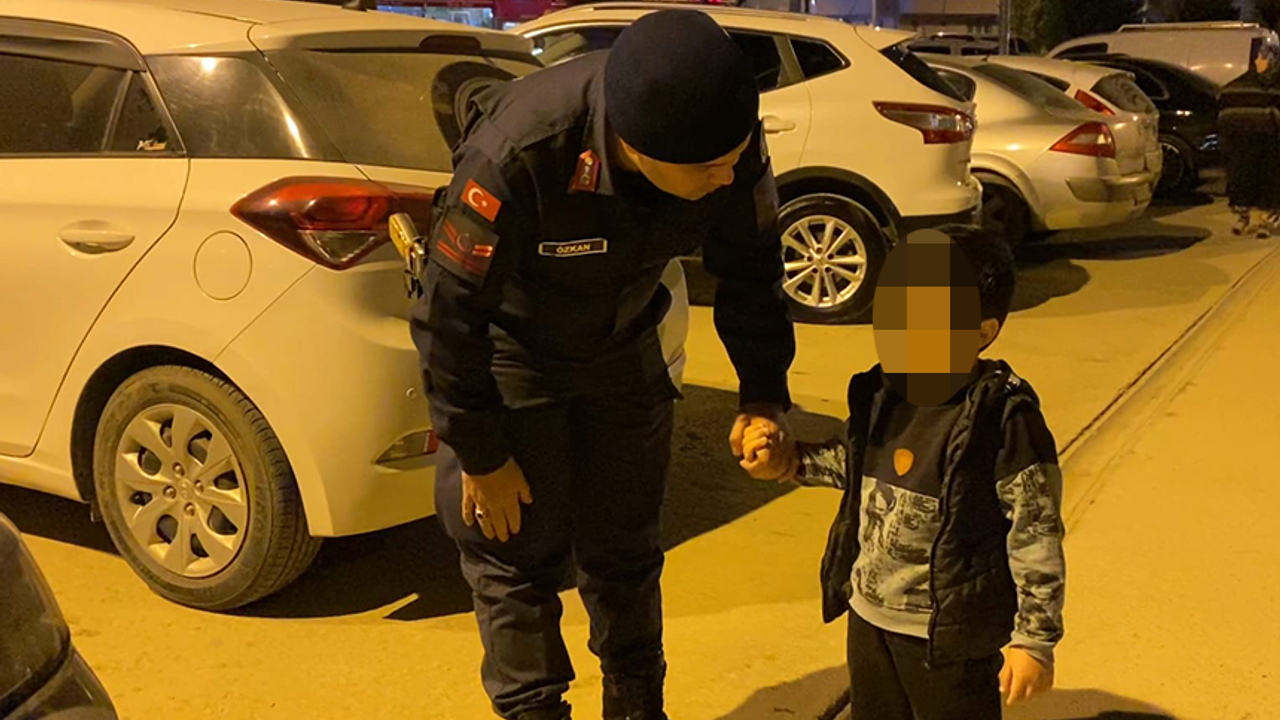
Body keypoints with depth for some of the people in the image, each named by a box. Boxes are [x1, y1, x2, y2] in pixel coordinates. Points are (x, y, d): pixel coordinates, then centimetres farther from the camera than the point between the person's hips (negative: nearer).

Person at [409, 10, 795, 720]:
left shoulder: (731, 142, -24)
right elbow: (449, 313, -27)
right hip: (509, 352, -4)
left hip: (621, 347, 4)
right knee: (516, 557, 3)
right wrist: (480, 454, -17)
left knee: (624, 550, 13)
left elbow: (750, 270, -5)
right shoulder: (519, 153, -39)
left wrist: (763, 393, -13)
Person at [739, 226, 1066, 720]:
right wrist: (791, 461, 4)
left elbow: (1036, 536, -17)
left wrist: (1035, 639, -14)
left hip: (952, 632, -6)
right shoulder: (880, 397, -3)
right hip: (870, 614, 7)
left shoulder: (1003, 421, -22)